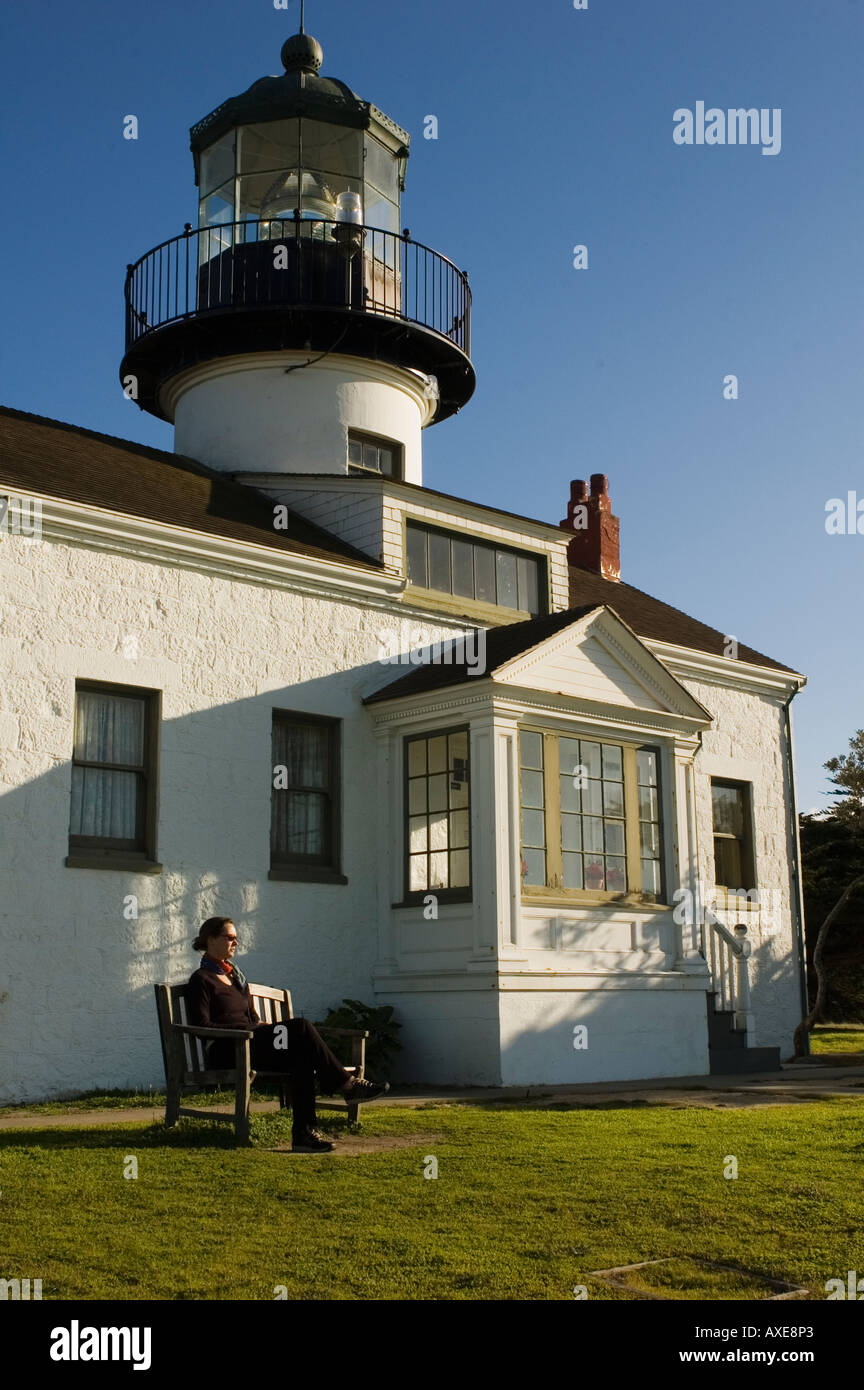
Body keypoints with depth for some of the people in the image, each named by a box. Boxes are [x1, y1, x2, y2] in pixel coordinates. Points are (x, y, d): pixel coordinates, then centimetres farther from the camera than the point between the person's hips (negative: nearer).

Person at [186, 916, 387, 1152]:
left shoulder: (235, 974, 25)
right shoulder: (201, 979, 0)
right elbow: (201, 1025, -11)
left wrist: (260, 1027, 4)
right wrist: (246, 1028, -15)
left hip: (247, 1044, 8)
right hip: (225, 1052, -8)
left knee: (302, 1058, -24)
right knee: (300, 1027, -25)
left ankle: (303, 1133, -28)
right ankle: (347, 1084, -18)